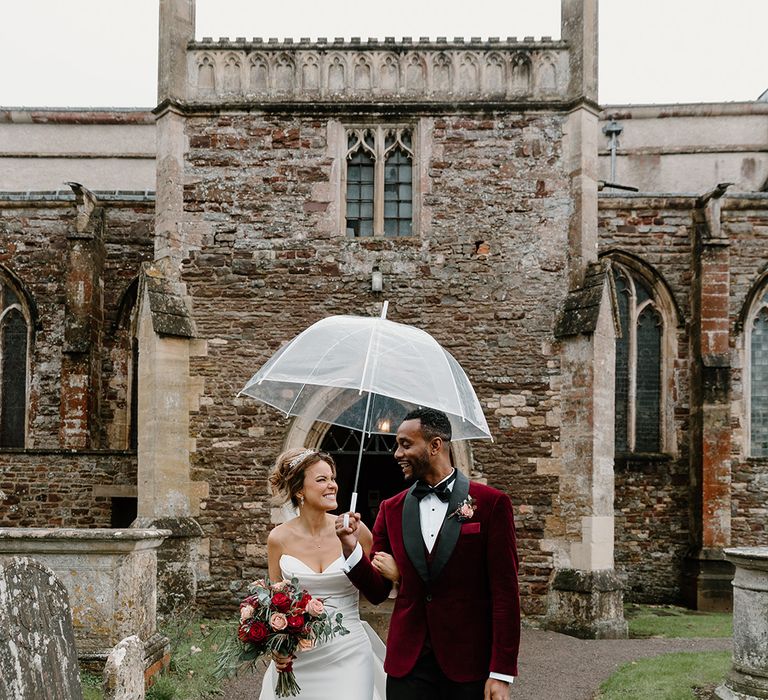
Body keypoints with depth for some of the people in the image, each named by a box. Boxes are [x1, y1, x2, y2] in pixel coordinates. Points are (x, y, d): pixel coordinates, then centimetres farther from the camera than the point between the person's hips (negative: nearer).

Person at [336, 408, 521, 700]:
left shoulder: (491, 503, -5)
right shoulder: (391, 509, 7)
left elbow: (505, 592, -6)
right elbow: (377, 591, 9)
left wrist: (502, 674, -10)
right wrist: (352, 547, -8)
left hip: (469, 666, -3)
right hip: (407, 664, 3)